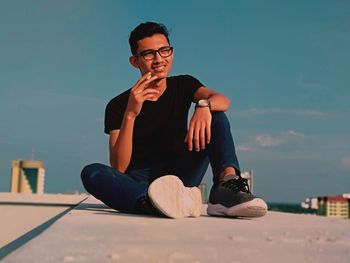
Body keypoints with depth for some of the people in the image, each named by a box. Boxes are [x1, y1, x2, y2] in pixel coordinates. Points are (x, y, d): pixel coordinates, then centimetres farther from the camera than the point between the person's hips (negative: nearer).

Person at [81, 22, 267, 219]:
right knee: (91, 173, -31)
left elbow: (223, 100, -14)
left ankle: (227, 183, -39)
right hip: (138, 183, -2)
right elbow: (119, 168, -14)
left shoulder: (183, 85, 7)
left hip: (180, 177, 2)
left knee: (216, 116, -12)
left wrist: (204, 105, -38)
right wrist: (130, 115, -26)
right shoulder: (119, 105, -3)